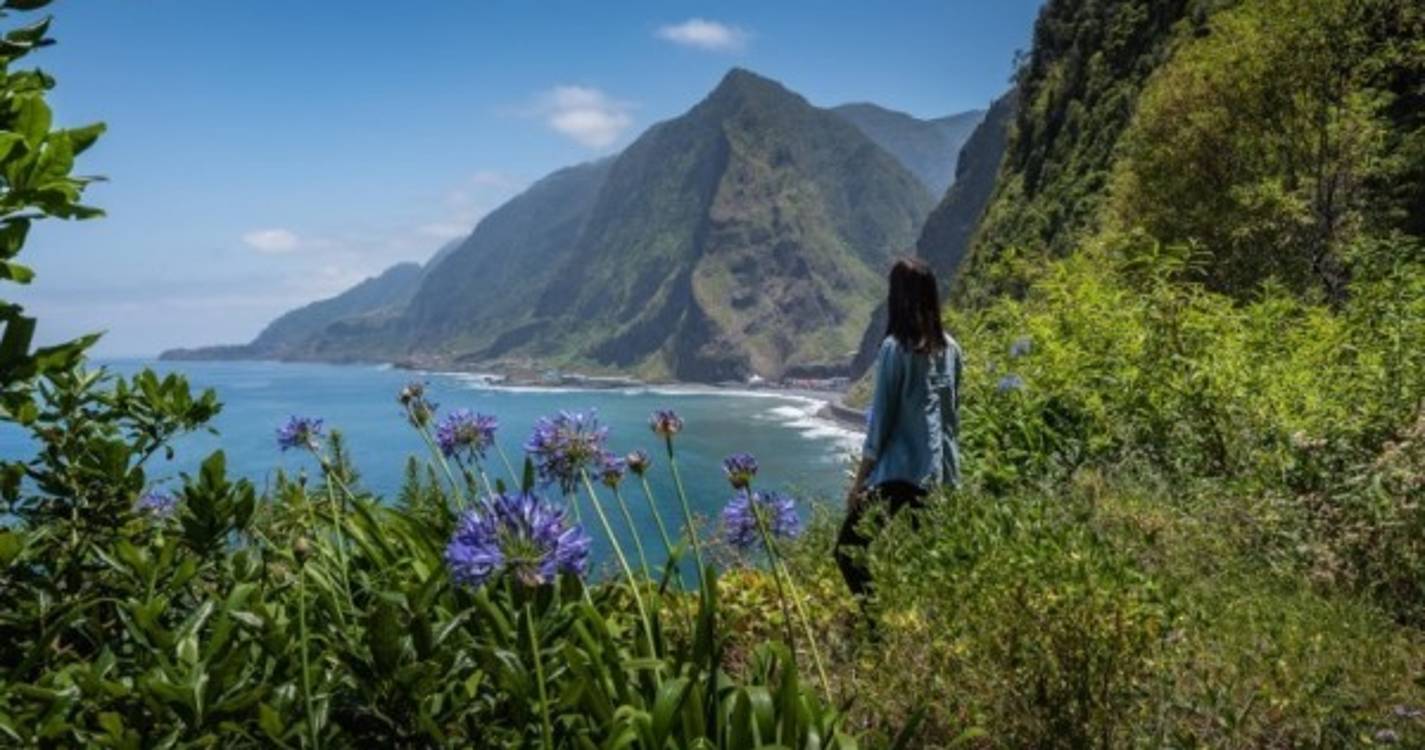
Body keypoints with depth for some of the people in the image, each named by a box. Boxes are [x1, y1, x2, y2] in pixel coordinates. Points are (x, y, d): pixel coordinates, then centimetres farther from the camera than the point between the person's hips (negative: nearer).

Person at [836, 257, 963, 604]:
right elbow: (954, 414, 13)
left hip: (901, 473, -7)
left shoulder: (896, 348, -12)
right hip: (942, 474, 7)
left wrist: (859, 481, -2)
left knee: (849, 550, 3)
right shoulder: (950, 349, 6)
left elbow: (881, 419, -10)